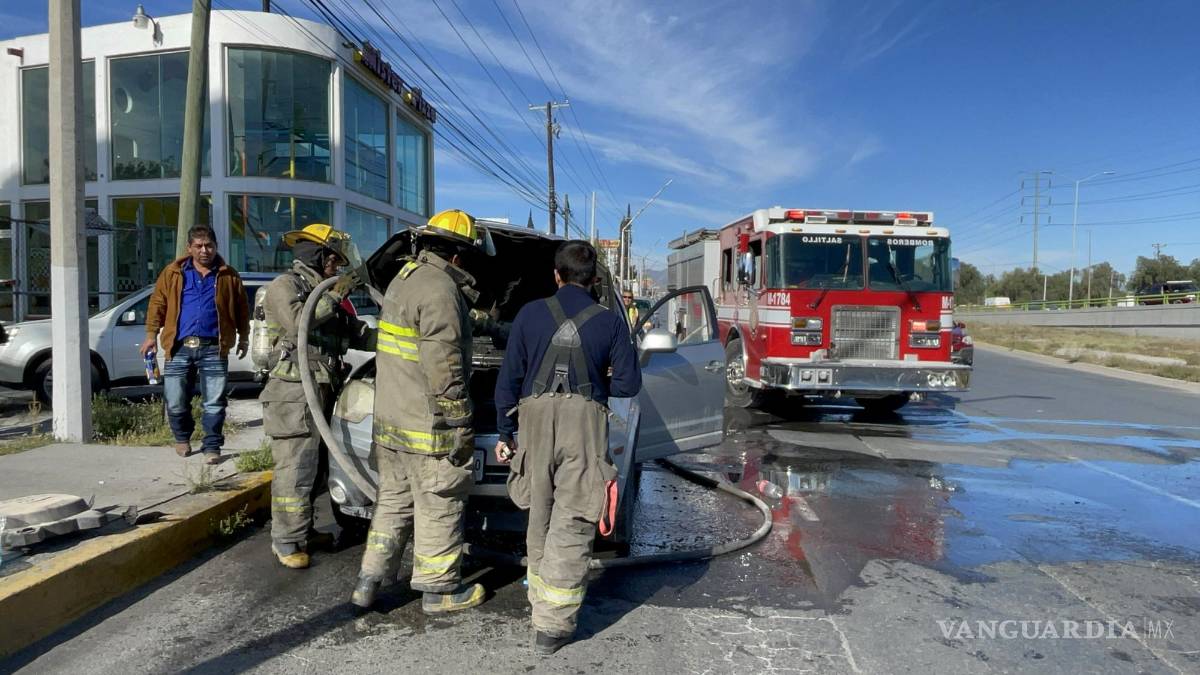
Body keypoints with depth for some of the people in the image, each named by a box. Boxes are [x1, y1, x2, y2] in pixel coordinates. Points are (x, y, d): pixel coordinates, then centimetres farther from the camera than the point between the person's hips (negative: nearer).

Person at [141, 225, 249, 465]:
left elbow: (242, 309, 14)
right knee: (175, 402, 6)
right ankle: (182, 438, 30)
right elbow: (157, 303, 9)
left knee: (214, 403, 0)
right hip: (179, 348, 1)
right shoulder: (173, 273, 10)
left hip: (213, 348, -1)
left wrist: (243, 338, 14)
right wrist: (151, 333, 2)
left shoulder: (228, 276, 9)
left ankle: (212, 446, 11)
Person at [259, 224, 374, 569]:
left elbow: (360, 335, 20)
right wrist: (335, 296, -18)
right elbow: (297, 323, -24)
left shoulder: (323, 293, 22)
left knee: (311, 467, 13)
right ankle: (287, 542, 2)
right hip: (294, 393, -9)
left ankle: (304, 532, 23)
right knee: (295, 469, -6)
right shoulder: (285, 285, -3)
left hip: (321, 392, 9)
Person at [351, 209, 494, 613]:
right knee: (438, 509, 5)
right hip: (427, 428, -9)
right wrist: (460, 428, -16)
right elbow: (444, 370, -22)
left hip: (390, 421, 9)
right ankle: (439, 590, 19)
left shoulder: (404, 279, 14)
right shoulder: (440, 291, -18)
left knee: (393, 502, 19)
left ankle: (369, 582, 25)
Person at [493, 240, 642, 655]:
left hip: (536, 416, 2)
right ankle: (552, 626, 1)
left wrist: (504, 431, 12)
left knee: (540, 517, 19)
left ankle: (541, 602, 33)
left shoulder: (530, 314, 6)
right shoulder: (610, 322, 4)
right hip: (584, 420, -2)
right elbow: (629, 384, 2)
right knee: (571, 525, 2)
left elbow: (509, 378, 6)